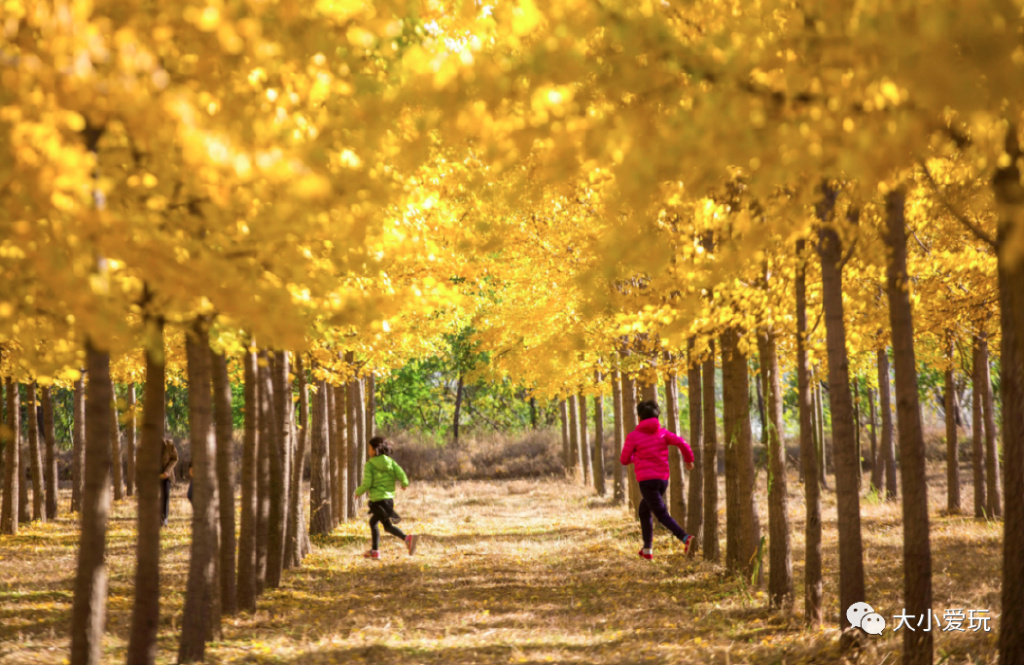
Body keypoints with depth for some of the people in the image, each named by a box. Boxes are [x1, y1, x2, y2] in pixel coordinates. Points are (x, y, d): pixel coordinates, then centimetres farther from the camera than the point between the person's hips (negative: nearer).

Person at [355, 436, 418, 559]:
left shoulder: (369, 465, -10)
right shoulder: (390, 461, 3)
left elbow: (367, 484, -14)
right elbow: (401, 474, -6)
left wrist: (358, 492, 6)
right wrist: (405, 483, 16)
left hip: (377, 500, -6)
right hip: (389, 497, 6)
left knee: (388, 526, 2)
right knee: (373, 522, 21)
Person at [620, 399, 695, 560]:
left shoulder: (633, 436, -3)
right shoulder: (662, 432, 7)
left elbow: (624, 460, 1)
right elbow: (681, 442, -7)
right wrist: (689, 459, 9)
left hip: (646, 480, -6)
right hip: (663, 479, 6)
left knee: (662, 514, -9)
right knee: (644, 511, 22)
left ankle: (685, 537, -32)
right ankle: (647, 549, 22)